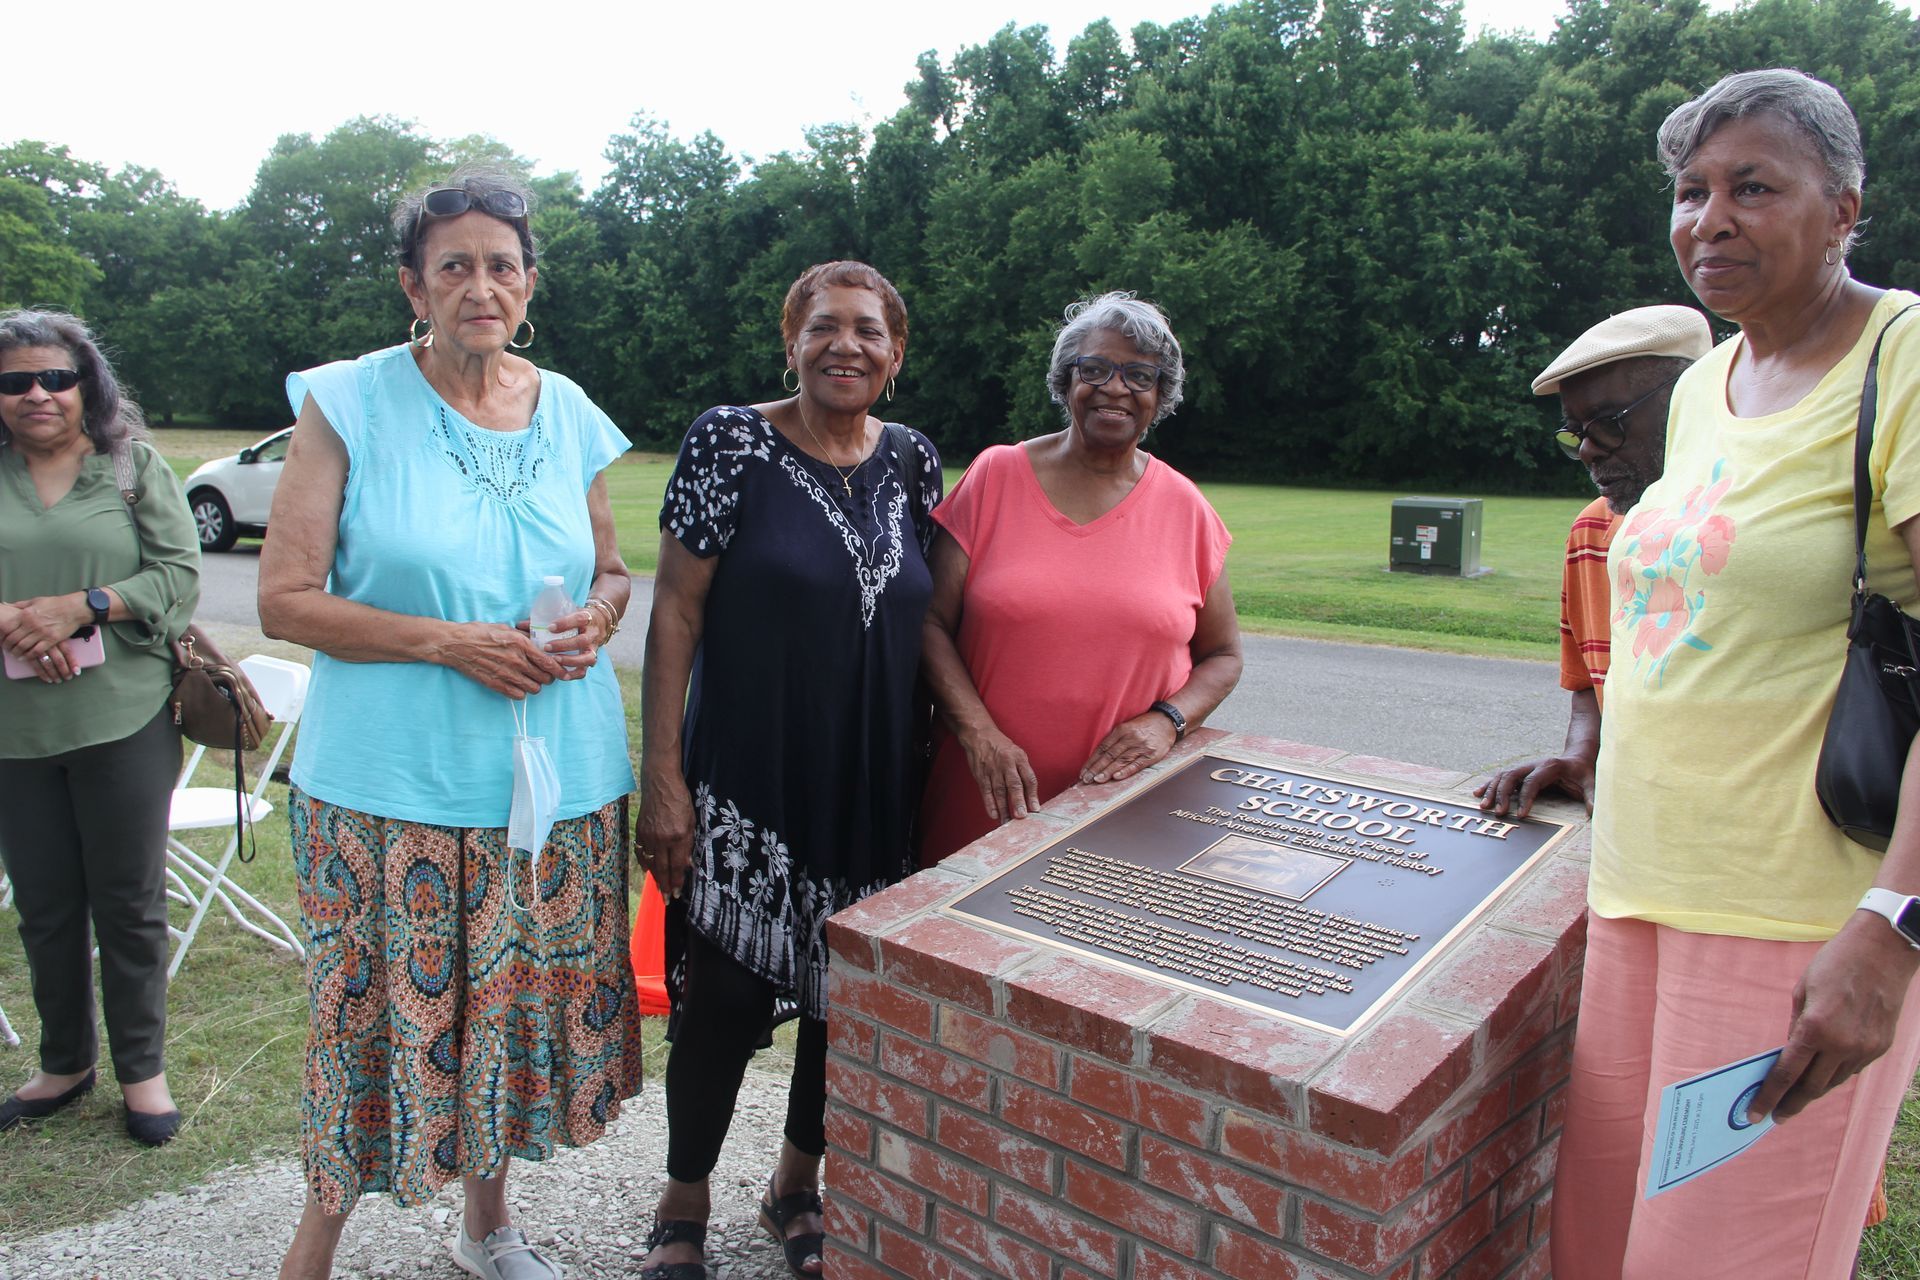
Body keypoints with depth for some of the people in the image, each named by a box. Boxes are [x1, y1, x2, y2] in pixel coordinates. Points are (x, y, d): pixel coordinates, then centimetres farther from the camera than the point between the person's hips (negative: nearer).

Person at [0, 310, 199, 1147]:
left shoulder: (136, 468, 4)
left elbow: (180, 577, -4)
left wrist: (80, 607, -16)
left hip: (125, 723, -2)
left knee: (129, 903, 6)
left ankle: (142, 1070, 22)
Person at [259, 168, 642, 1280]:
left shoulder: (569, 413, 7)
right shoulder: (350, 405, -4)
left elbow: (610, 570, 17)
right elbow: (287, 600, -6)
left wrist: (595, 619, -5)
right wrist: (445, 641, -17)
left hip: (559, 778, 4)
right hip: (392, 781, -3)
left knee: (523, 997, 13)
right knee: (375, 1011, 4)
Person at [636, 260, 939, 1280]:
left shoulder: (913, 461, 5)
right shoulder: (729, 441, -7)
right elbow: (676, 610, -8)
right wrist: (662, 774, -13)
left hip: (876, 788, 4)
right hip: (747, 785, -4)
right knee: (725, 993, 3)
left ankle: (797, 1184, 38)